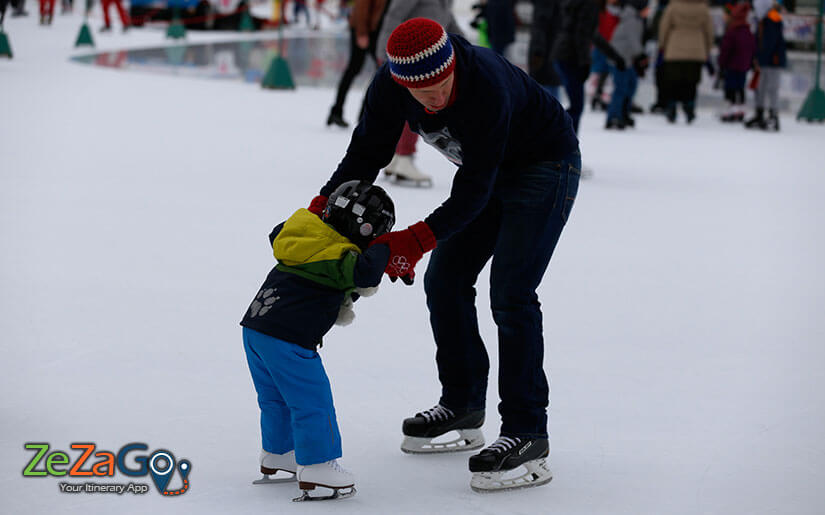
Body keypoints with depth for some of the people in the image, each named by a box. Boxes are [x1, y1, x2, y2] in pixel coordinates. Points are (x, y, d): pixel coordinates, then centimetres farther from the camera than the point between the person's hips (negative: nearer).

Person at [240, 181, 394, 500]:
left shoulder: (301, 236, 13)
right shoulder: (339, 256, -14)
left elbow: (276, 236, 35)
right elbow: (365, 273, -32)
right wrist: (383, 251, -12)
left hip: (254, 328, 9)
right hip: (288, 339, -9)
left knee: (275, 398, 23)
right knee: (312, 400, -2)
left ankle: (277, 454, 37)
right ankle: (316, 466, 0)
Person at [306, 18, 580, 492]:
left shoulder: (487, 85, -39)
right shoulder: (390, 84, -19)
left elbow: (474, 189, -35)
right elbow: (368, 151, -7)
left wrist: (417, 239, -42)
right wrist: (325, 205, -20)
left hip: (547, 165, -8)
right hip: (491, 168, 8)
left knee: (510, 293, -17)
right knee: (445, 282, 7)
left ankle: (528, 434, -14)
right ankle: (463, 406, 23)